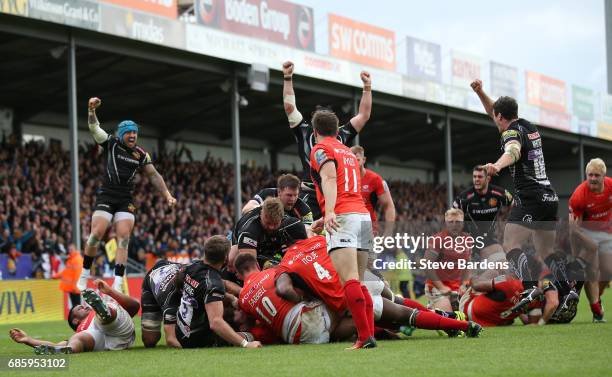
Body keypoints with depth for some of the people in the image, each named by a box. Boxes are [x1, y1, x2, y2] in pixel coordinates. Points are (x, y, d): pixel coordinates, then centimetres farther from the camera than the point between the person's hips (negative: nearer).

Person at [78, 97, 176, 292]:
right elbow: (93, 128, -10)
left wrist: (167, 194, 8)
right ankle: (84, 274, 2)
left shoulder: (141, 154, 9)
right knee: (97, 234, -15)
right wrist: (91, 110, -29)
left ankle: (118, 284, -12)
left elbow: (154, 175, 16)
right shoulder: (110, 143, 1)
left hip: (126, 200, 3)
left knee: (123, 237, -9)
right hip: (106, 196, -3)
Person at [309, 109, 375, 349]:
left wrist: (329, 212, -29)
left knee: (349, 280, -16)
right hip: (363, 215, 8)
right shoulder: (349, 153, 28)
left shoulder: (321, 150, 5)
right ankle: (370, 334, 1)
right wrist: (323, 219, 48)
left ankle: (365, 337, -26)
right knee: (359, 282, 10)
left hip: (343, 217, -8)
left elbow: (330, 179, -14)